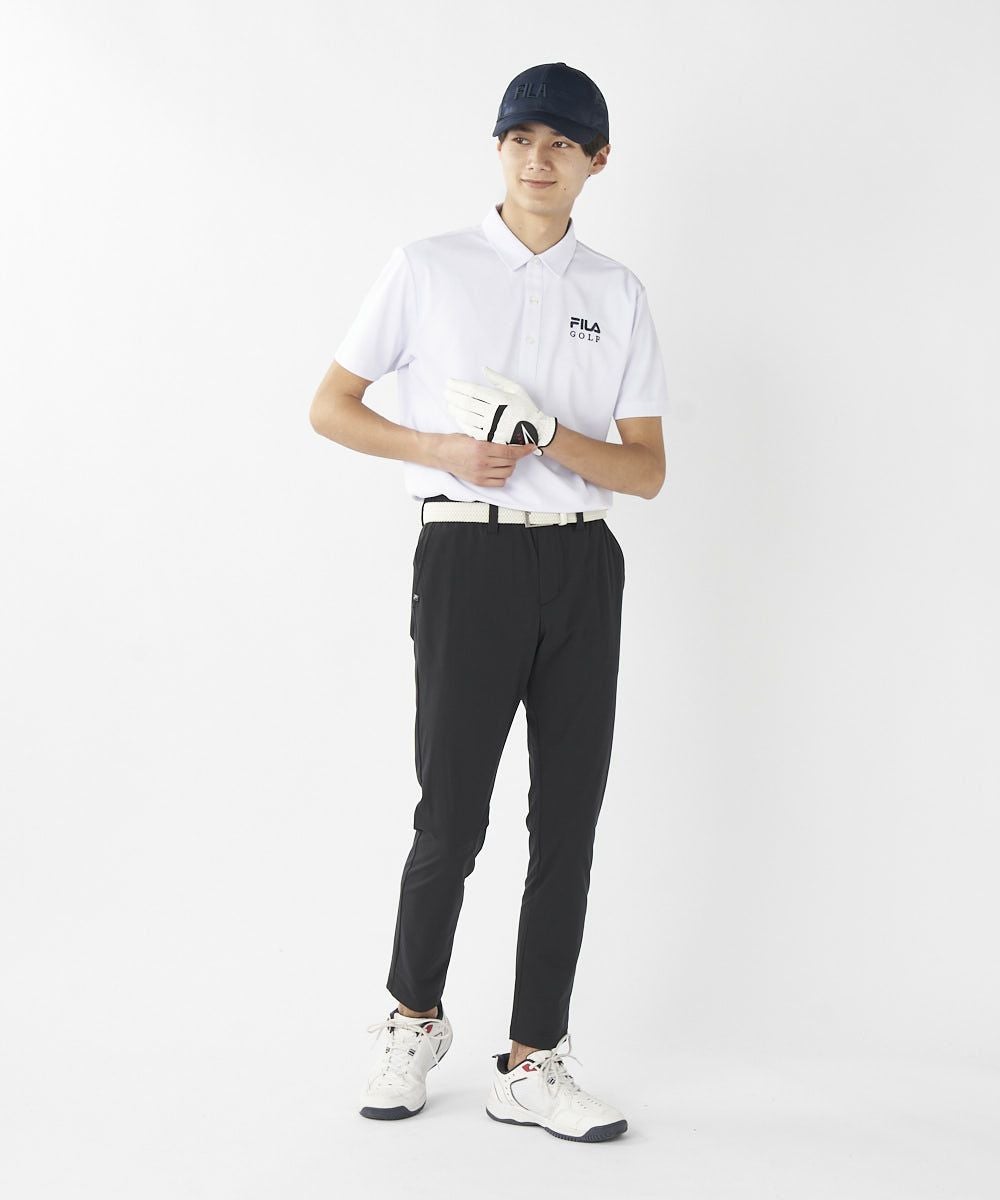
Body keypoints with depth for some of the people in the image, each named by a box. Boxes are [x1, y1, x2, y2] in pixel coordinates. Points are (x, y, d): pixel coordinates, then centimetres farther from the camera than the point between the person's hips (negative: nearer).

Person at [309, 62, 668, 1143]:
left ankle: (532, 1064, 14)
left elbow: (648, 469, 7)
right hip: (467, 556, -3)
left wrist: (549, 438, -13)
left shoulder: (617, 293, 11)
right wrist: (446, 451, -10)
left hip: (580, 564, 3)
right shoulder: (428, 270, 4)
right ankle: (414, 1020, 24)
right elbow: (330, 407, 5)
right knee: (452, 816, -1)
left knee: (568, 821, 4)